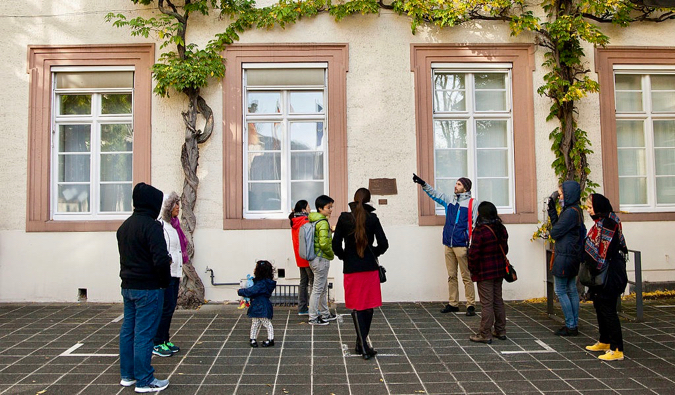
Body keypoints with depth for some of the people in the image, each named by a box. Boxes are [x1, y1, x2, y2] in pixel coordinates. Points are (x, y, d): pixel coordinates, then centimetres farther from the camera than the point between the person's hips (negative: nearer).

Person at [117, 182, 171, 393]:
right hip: (148, 288, -9)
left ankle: (127, 375, 27)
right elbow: (161, 259, -23)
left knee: (127, 330, 15)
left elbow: (125, 255, 17)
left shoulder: (124, 226, 12)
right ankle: (144, 381, 6)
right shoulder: (151, 225, -17)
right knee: (144, 334, -2)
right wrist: (164, 281, -9)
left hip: (127, 286, 9)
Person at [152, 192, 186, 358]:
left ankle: (165, 341, 22)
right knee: (167, 308, -6)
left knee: (171, 307, 12)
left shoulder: (174, 224, 15)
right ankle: (157, 344, 5)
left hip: (174, 273, 9)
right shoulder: (160, 225, -13)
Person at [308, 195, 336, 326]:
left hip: (315, 259, 10)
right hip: (321, 260, -10)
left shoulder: (313, 221, 10)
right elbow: (324, 243, -26)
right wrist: (331, 253, -11)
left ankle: (325, 314, 32)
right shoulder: (323, 223, -19)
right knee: (318, 289, -1)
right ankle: (313, 318, 7)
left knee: (323, 288, 20)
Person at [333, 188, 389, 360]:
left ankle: (363, 346, -3)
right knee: (368, 307, 14)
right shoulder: (372, 219, -3)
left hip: (351, 270, -1)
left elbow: (336, 245, -5)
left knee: (357, 308, 5)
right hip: (370, 268, 1)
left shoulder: (344, 218, -3)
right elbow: (383, 244, -5)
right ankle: (361, 343, 24)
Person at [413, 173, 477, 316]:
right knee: (451, 276, 10)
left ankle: (471, 305, 5)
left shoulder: (472, 203, -3)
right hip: (448, 244, 6)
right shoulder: (449, 200, 14)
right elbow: (435, 194, 19)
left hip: (462, 245, -6)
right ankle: (453, 304, 18)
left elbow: (476, 225, -6)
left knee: (466, 276, -2)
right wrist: (423, 184, 5)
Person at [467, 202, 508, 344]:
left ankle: (485, 334, 4)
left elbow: (474, 253, -18)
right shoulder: (501, 229, 4)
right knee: (498, 301, 16)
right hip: (499, 271, 7)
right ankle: (500, 331, 24)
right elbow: (505, 249, 12)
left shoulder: (480, 231, -19)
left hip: (484, 273, -7)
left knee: (486, 303, -2)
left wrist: (472, 269, -4)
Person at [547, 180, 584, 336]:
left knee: (560, 290, -2)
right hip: (572, 256, 10)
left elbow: (555, 232, -16)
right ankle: (573, 325, 19)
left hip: (565, 256, -10)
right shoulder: (575, 210, 12)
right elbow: (559, 227, 15)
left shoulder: (570, 212, -19)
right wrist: (552, 210, 14)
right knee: (571, 290, 12)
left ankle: (571, 326, 2)